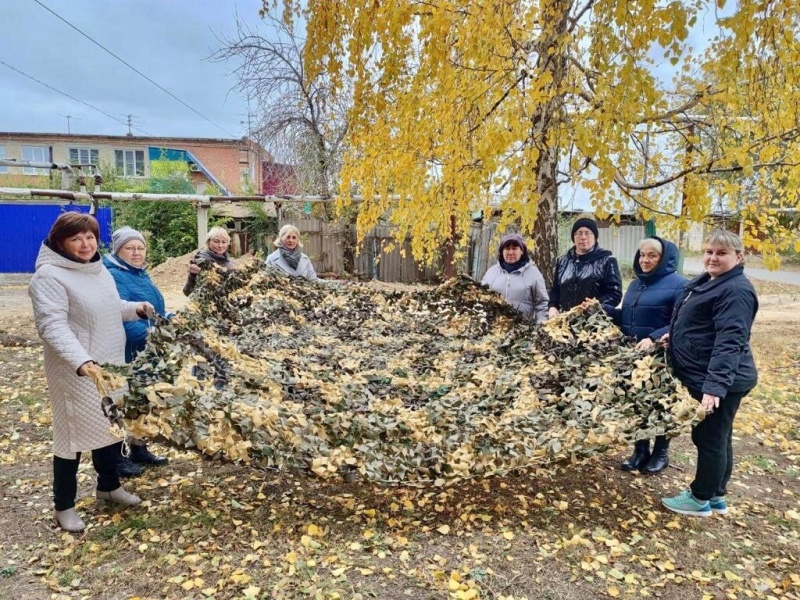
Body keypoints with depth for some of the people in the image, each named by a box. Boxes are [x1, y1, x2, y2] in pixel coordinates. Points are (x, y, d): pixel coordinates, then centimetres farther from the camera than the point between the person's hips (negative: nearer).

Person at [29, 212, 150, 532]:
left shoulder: (97, 269, 9)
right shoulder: (49, 276, -17)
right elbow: (52, 326, -26)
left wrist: (136, 308, 7)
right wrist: (80, 361, -38)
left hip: (110, 365, 8)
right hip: (75, 372, -8)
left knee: (110, 427, 18)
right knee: (73, 433, 4)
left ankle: (109, 486, 38)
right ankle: (64, 505, 22)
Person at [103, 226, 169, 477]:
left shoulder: (141, 273, 12)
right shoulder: (113, 276, -17)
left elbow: (155, 308, 23)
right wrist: (147, 333, -35)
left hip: (147, 352, 9)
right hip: (126, 354, -9)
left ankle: (139, 449, 32)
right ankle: (118, 456, 17)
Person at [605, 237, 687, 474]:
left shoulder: (678, 284, -11)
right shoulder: (635, 284, 13)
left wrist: (654, 338, -30)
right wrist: (601, 309, 3)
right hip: (634, 356, 7)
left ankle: (661, 452, 27)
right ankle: (641, 450, 28)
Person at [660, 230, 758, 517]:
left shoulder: (736, 291, -21)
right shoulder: (707, 281, 11)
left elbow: (729, 342, -30)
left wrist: (715, 386, -36)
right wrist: (674, 336, 13)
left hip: (720, 381, -10)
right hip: (705, 377, 10)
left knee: (709, 438, 3)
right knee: (718, 438, 19)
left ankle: (700, 498, 19)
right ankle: (716, 496, 32)